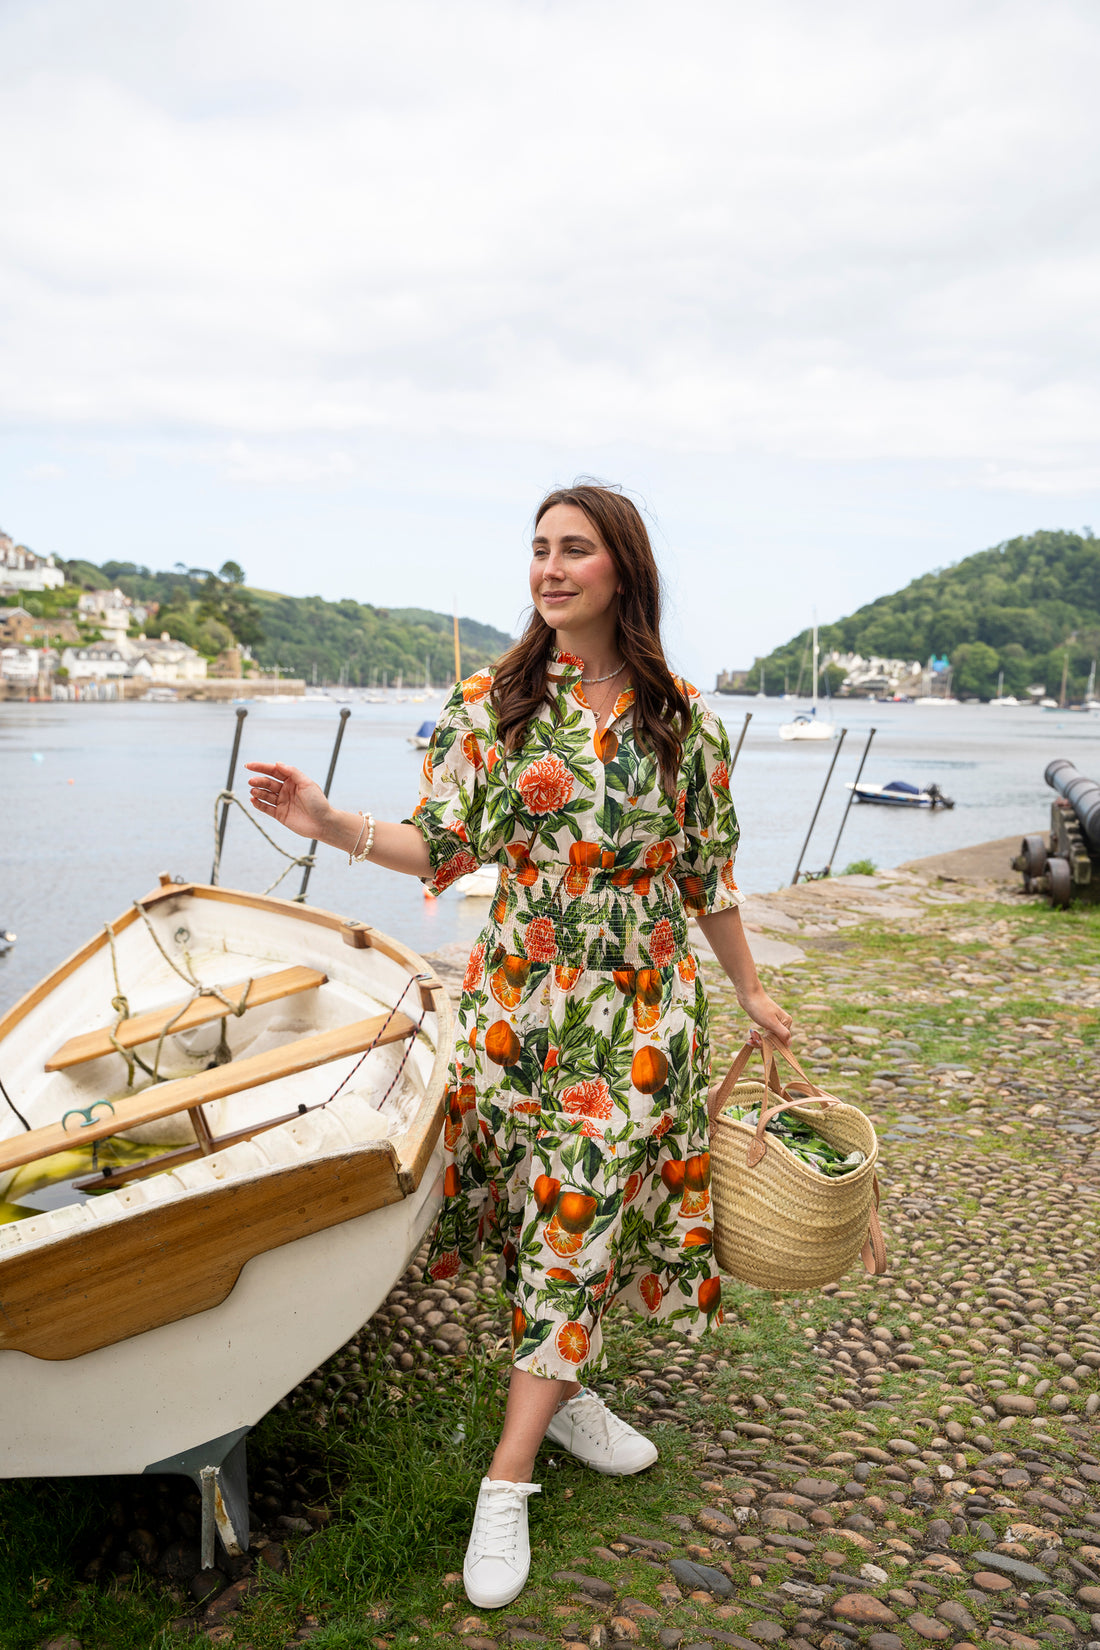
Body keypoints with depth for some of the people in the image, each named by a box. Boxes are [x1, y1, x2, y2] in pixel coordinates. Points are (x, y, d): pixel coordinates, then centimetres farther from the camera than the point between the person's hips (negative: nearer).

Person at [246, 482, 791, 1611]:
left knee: (581, 1213, 1)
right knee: (554, 1210, 7)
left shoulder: (680, 714, 1)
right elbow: (448, 848, -3)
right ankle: (562, 1391, 31)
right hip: (523, 994, 0)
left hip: (641, 1002, 1)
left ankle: (507, 1478, 11)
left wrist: (749, 989, 13)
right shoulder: (491, 702, -2)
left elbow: (708, 869, 8)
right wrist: (331, 825, -18)